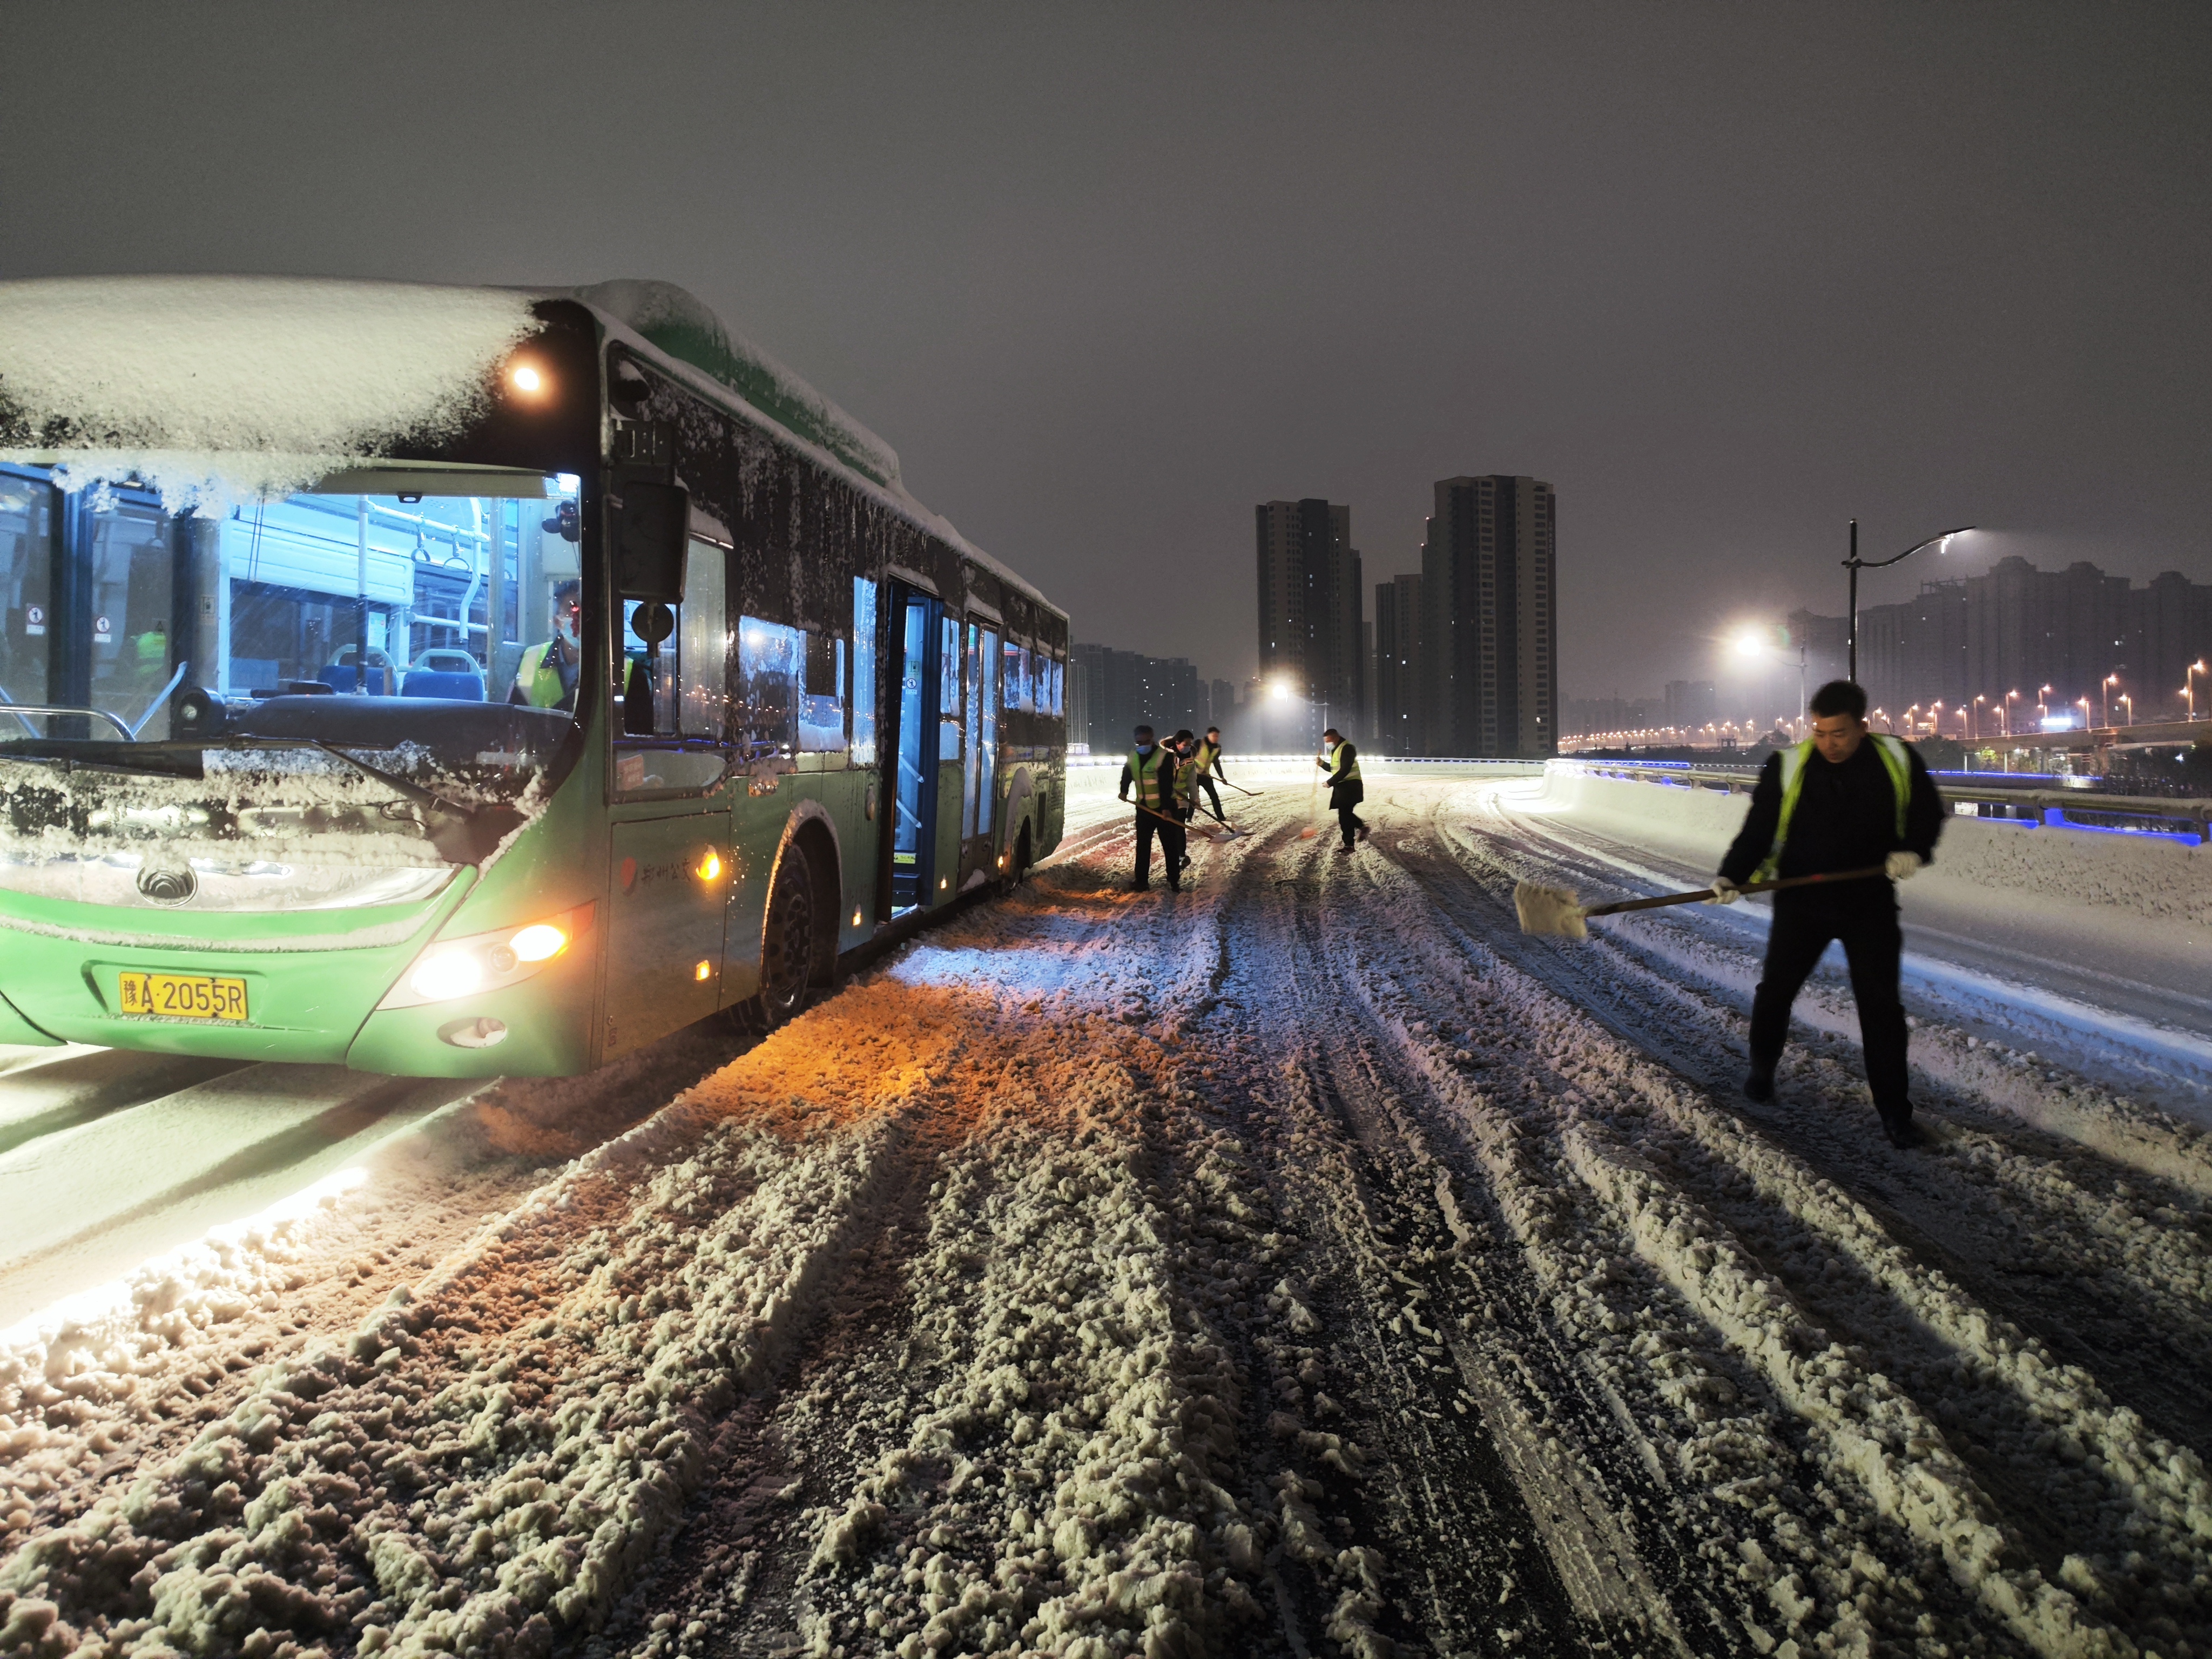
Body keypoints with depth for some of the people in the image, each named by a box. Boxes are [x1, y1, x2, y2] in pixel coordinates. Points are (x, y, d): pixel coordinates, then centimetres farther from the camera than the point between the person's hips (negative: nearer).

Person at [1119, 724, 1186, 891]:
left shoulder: (1164, 756, -17)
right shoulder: (1133, 756, 4)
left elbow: (1166, 784, -23)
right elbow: (1127, 773, 24)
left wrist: (1166, 807, -29)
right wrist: (1124, 791, 11)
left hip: (1164, 808, -6)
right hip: (1143, 808, 6)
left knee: (1170, 845, 1)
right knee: (1142, 845, 11)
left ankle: (1174, 880, 9)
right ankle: (1141, 880, 20)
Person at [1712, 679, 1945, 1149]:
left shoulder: (1898, 761, -5)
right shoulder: (1787, 766, -9)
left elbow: (1927, 814, 9)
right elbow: (1758, 828, -5)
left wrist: (1912, 849, -11)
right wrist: (1732, 876, -19)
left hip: (1871, 902, 0)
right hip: (1801, 900, 0)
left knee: (1882, 1006, 1)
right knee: (1776, 988, 13)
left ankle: (1894, 1111, 12)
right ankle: (1762, 1067, 40)